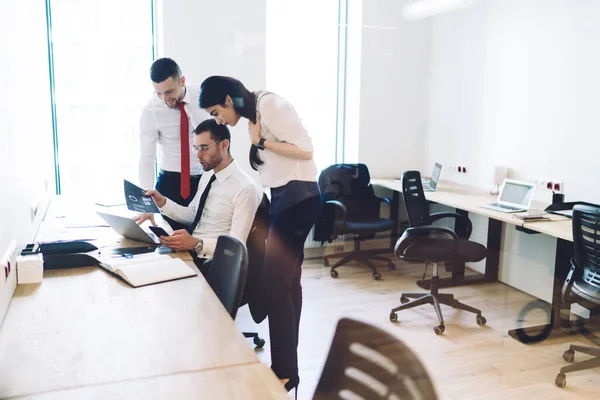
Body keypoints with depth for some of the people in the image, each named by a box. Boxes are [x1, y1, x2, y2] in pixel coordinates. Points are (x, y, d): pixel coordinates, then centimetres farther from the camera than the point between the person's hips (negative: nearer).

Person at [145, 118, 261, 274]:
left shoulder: (245, 188, -17)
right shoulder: (207, 176, 11)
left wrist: (196, 244, -32)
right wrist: (163, 202, 2)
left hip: (209, 262, -8)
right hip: (186, 250, 8)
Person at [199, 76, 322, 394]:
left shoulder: (269, 104, -13)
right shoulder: (254, 114, 16)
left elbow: (305, 150, -18)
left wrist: (261, 141, -13)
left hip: (298, 197, -10)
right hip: (283, 197, 10)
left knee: (274, 282, -9)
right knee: (288, 281, 11)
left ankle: (284, 371, 2)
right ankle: (287, 366, 21)